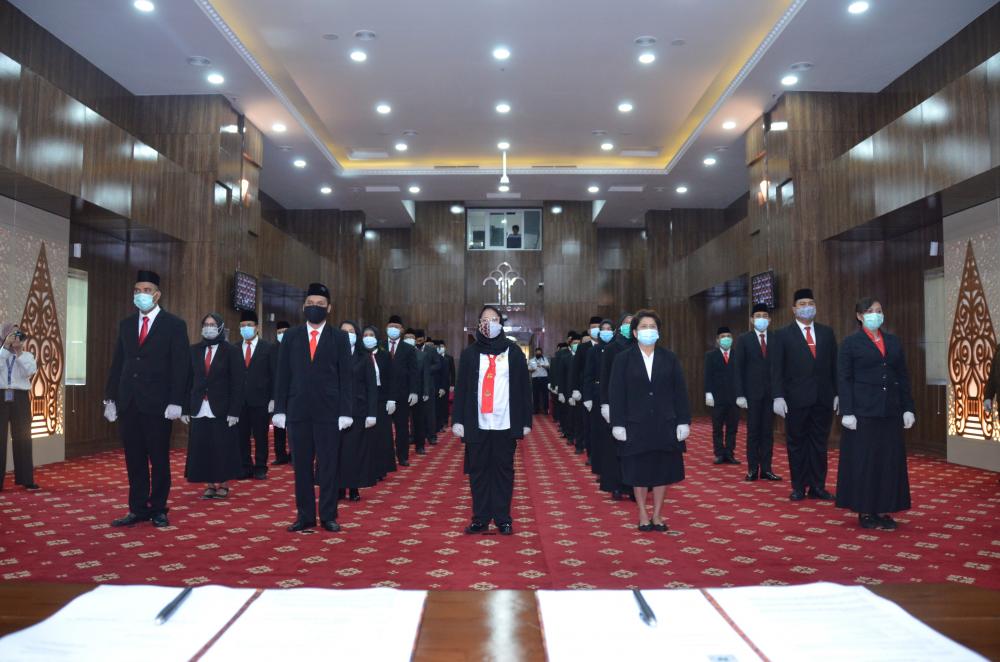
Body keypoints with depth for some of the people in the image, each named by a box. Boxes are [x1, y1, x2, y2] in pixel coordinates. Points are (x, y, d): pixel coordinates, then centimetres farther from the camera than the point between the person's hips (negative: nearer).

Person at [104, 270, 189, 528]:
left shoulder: (174, 324, -2)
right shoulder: (126, 324, 12)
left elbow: (180, 366, -7)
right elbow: (117, 363, 12)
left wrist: (176, 402, -13)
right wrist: (110, 398, 6)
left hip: (158, 404, -4)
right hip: (128, 403, 4)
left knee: (159, 459, 4)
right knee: (134, 460, 8)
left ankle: (158, 509, 14)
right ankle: (138, 509, 15)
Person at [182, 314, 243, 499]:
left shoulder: (231, 351, -2)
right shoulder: (194, 350, 8)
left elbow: (238, 383, -6)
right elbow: (188, 381, 7)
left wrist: (234, 411, -12)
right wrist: (185, 409, 1)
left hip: (222, 410, -3)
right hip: (199, 410, 3)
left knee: (223, 449, 3)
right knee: (202, 449, 4)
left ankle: (223, 484, 15)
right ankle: (211, 485, 14)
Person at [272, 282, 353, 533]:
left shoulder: (339, 337, 3)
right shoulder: (291, 336, 8)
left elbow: (346, 376, 0)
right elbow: (283, 375, 7)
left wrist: (345, 412, -7)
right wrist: (280, 409, 0)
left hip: (328, 410, -2)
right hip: (298, 410, 2)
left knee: (328, 464, 3)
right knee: (301, 465, 7)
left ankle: (328, 516, 13)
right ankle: (305, 515, 16)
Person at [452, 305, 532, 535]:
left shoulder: (513, 352, 5)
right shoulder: (469, 353, 6)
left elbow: (524, 387, 5)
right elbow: (461, 388, 5)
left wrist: (526, 421, 0)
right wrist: (457, 419, -4)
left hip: (505, 423, 0)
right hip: (477, 424, 1)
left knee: (503, 471, 5)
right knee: (478, 472, 5)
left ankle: (503, 518, 13)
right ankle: (480, 519, 14)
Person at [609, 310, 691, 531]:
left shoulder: (669, 358, 3)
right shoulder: (623, 359, -1)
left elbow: (680, 391, 3)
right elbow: (616, 394, -3)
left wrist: (683, 421, -3)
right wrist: (618, 424, -8)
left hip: (665, 424, 2)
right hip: (636, 425, -1)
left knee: (663, 470, 8)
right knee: (639, 471, 7)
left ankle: (657, 514, 22)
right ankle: (643, 514, 20)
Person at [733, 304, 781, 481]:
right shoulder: (743, 340, 2)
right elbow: (738, 368, -1)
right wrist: (740, 394, -9)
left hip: (771, 392, 2)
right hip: (752, 393, -1)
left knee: (768, 432, 5)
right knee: (753, 432, 3)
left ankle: (766, 469, 10)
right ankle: (753, 469, 8)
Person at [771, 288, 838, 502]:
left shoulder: (827, 333, 10)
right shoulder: (783, 335, 0)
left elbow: (834, 365, 9)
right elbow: (776, 369, -3)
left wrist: (837, 393, 4)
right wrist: (778, 396, -11)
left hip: (823, 398, 3)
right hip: (796, 399, -2)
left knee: (819, 443, 7)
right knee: (797, 444, 5)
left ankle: (817, 486, 16)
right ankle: (799, 487, 14)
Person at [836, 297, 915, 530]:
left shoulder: (893, 341, 12)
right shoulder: (851, 343, -1)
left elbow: (904, 377, 12)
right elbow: (844, 379, -5)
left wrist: (908, 408, 5)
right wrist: (847, 412, -12)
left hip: (890, 412, 4)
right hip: (863, 412, -4)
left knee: (890, 460, 5)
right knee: (863, 460, 0)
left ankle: (883, 510, 15)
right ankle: (865, 511, 10)